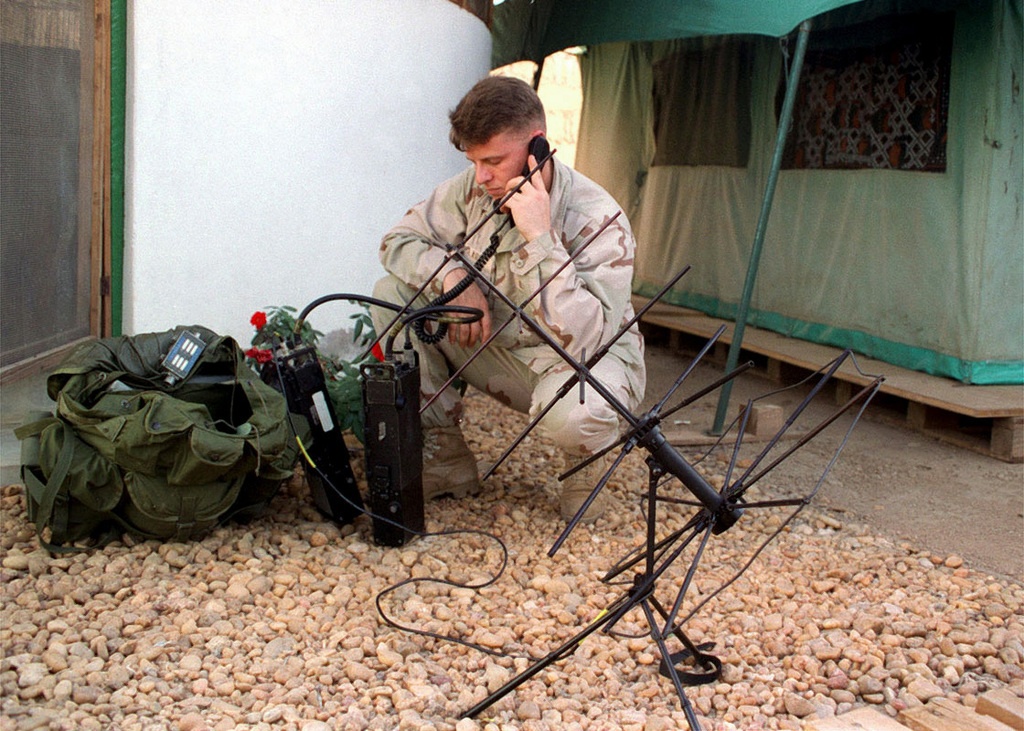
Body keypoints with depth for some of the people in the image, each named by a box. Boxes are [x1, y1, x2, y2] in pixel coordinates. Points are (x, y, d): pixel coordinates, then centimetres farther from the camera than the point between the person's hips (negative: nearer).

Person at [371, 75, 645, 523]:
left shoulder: (597, 220, -26)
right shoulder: (474, 188, -9)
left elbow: (584, 340, -36)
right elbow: (398, 242, 2)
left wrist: (539, 238, -39)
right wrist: (452, 274, -20)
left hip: (591, 362, -6)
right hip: (501, 353, 6)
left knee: (572, 413, -43)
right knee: (393, 292, -10)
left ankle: (583, 466, 1)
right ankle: (446, 462, -2)